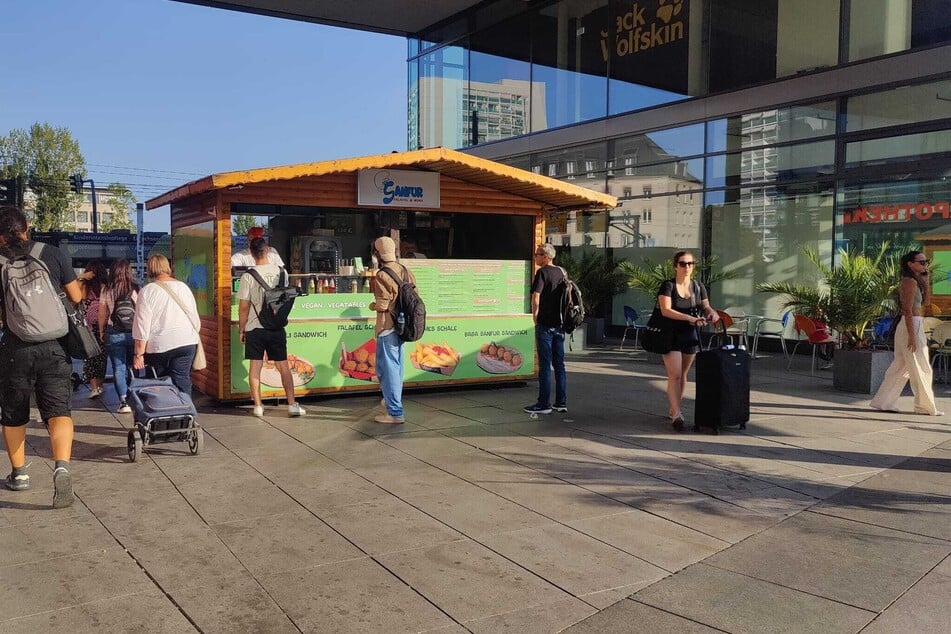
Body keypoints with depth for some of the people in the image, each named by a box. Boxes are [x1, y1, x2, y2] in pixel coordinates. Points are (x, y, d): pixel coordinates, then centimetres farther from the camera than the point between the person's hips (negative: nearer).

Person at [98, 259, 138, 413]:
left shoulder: (106, 291, -1)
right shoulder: (137, 290, -4)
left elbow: (102, 315, 4)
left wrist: (101, 332, 17)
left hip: (114, 333, 0)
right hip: (134, 332, 0)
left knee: (118, 368, 3)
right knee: (132, 367, 10)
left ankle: (124, 402, -2)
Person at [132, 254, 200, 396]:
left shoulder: (147, 291, -6)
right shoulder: (183, 287, 6)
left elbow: (142, 326, -8)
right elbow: (196, 319, 10)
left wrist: (139, 354, -4)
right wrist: (194, 336, 25)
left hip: (158, 347, -2)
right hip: (186, 343, 3)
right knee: (182, 383, 0)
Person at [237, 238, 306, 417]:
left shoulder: (248, 276, -11)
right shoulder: (281, 272, -1)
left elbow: (244, 306, -9)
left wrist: (241, 329, 2)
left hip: (254, 327, -2)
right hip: (277, 327, 2)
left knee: (255, 366, 5)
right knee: (283, 365, 7)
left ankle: (258, 406, 7)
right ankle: (292, 404, 6)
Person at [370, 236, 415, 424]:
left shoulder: (381, 276, -19)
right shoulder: (405, 271, 4)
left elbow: (382, 304, -22)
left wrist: (372, 305, -2)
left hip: (387, 328, -8)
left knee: (387, 368, -2)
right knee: (397, 365, 22)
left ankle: (395, 412, -1)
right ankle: (393, 400, 39)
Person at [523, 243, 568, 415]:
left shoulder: (542, 273, -11)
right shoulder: (562, 272, 11)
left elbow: (536, 299, -19)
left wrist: (535, 317, -5)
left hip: (545, 323, -7)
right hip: (559, 323, 7)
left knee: (545, 365, -3)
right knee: (559, 365, 10)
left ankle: (544, 404, 0)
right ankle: (561, 402, 14)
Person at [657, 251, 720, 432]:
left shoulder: (698, 287, 7)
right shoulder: (668, 286, -9)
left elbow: (706, 306, 13)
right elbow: (665, 310, -20)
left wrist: (712, 313, -12)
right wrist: (690, 318, -29)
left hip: (690, 335, 5)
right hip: (671, 335, -5)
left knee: (683, 374, 11)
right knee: (675, 374, -11)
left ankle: (673, 409, 24)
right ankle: (676, 414, -10)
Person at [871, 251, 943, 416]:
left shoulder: (915, 281, 16)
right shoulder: (910, 281, -14)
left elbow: (926, 302, 18)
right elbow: (908, 310, -19)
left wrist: (926, 280, 11)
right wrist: (912, 335, -22)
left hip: (915, 326, 10)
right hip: (912, 325, -10)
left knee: (901, 366, 11)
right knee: (921, 368, 0)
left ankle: (884, 402, 12)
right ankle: (926, 406, 9)